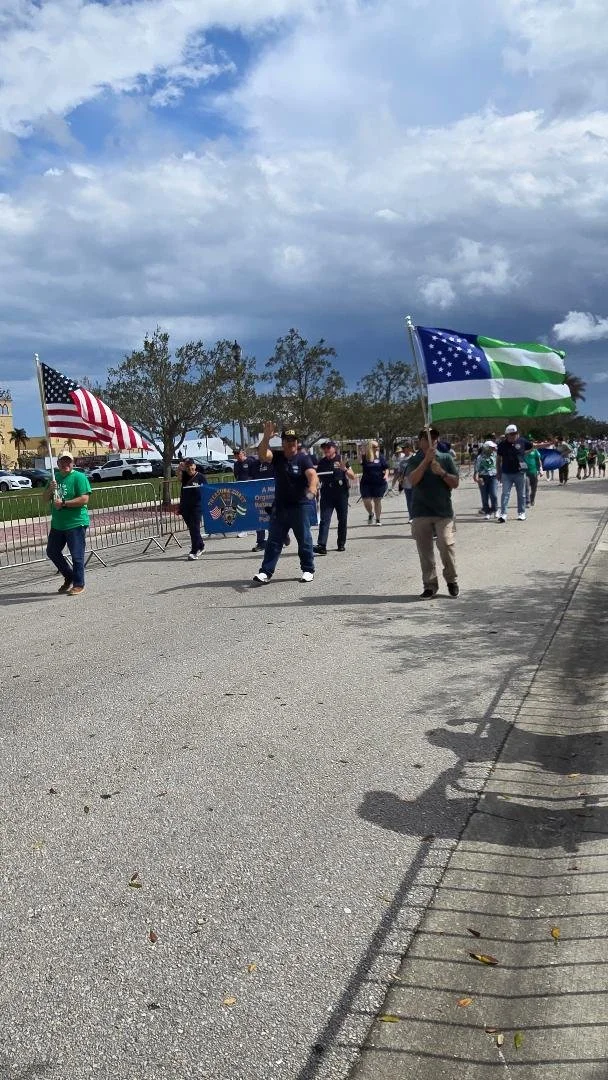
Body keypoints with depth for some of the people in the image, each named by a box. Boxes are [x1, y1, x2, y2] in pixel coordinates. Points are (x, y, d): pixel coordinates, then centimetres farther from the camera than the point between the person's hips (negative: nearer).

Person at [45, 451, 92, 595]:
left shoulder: (79, 477, -9)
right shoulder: (55, 477, 12)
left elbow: (84, 499, -18)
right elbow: (46, 499, 15)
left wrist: (63, 503, -19)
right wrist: (50, 489, -6)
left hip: (76, 523, -8)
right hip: (57, 523, 8)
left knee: (77, 555, -3)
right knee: (52, 552, 15)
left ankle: (78, 584, 10)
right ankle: (69, 577, 30)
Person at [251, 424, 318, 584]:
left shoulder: (303, 458, -7)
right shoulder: (277, 456, 2)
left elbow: (313, 475, -23)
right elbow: (262, 455, -16)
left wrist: (312, 488, -43)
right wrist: (266, 437, -31)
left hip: (300, 506, -3)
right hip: (280, 506, 3)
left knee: (304, 540, 7)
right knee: (273, 540, 5)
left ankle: (308, 570, 20)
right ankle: (265, 572, 7)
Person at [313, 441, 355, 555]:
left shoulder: (341, 460, 0)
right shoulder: (322, 462, 8)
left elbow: (352, 477, -1)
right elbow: (317, 477, 18)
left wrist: (345, 469, -19)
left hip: (341, 494, -1)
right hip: (326, 495, 1)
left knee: (342, 520, 7)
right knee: (324, 520, -8)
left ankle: (341, 544, 20)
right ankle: (321, 545, -16)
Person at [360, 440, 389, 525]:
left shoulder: (381, 457, 2)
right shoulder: (365, 457, 2)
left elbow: (386, 468, 6)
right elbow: (362, 469, 10)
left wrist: (386, 475, -12)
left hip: (379, 483, 0)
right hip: (366, 483, 0)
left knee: (377, 501, 6)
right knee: (366, 501, -5)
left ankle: (378, 519, 19)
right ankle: (370, 514, 26)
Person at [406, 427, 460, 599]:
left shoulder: (446, 458, 7)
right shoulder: (414, 461, 6)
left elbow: (455, 483, 4)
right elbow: (413, 480, -13)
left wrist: (442, 472, -12)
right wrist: (426, 459, -18)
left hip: (443, 511, -1)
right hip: (421, 512, 1)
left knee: (446, 545, -10)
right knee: (425, 551, 4)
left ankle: (452, 580, 10)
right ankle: (430, 585, 13)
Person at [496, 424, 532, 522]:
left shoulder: (522, 441, -1)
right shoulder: (502, 444, -3)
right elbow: (498, 459, 5)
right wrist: (498, 472, 5)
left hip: (520, 472, 1)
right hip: (506, 473, -1)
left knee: (521, 494, 9)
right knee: (505, 493, -6)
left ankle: (521, 513, 21)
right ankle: (503, 514, -8)